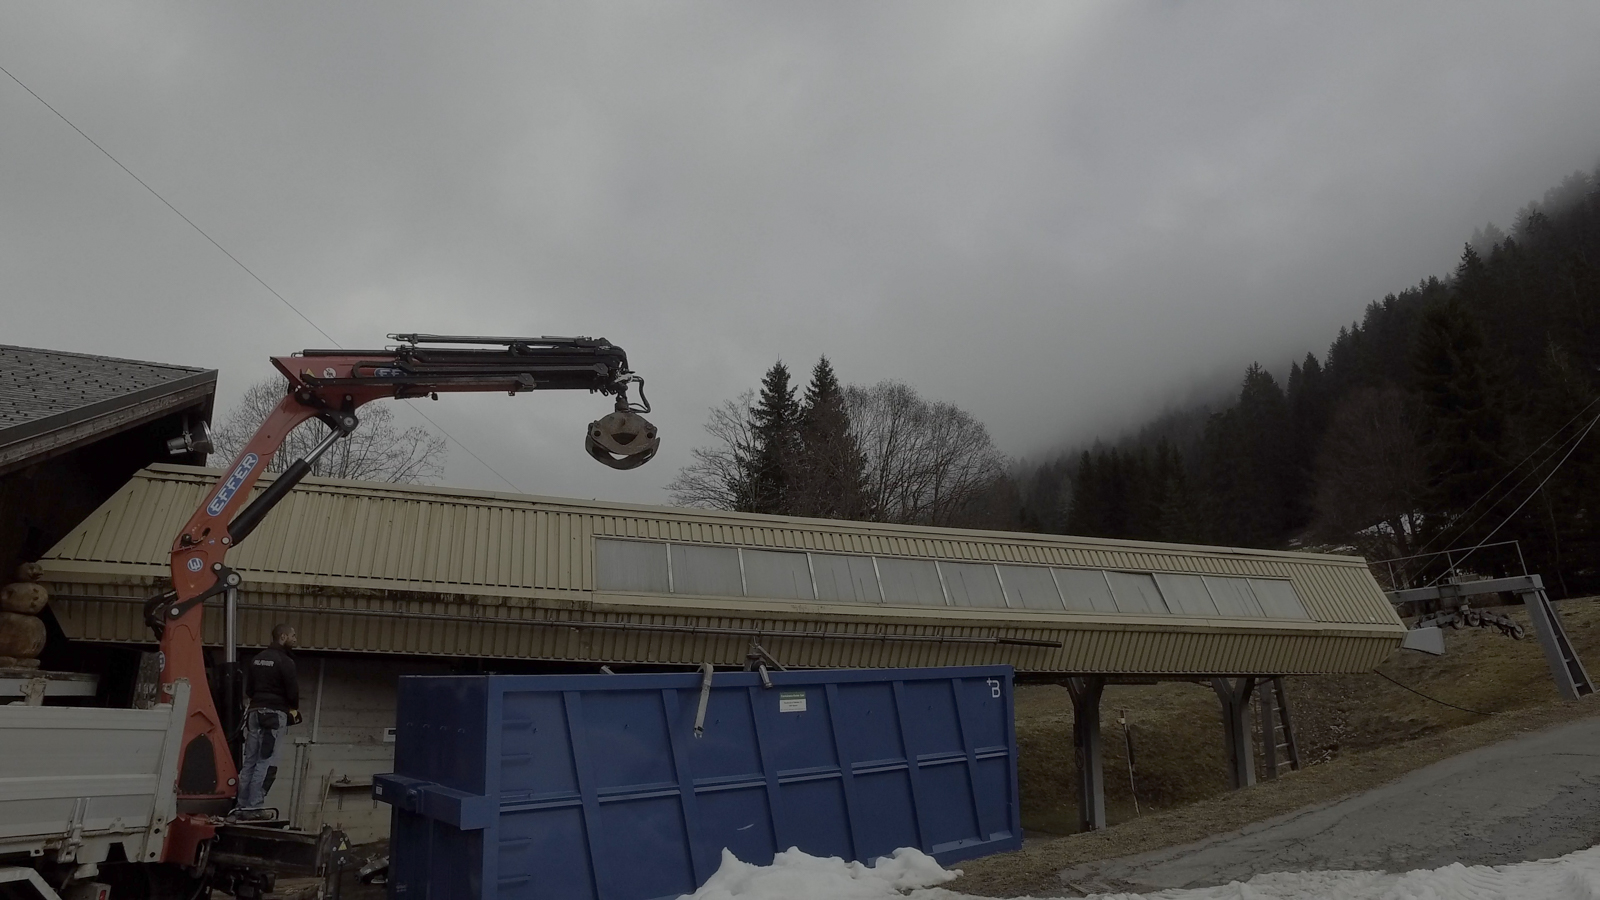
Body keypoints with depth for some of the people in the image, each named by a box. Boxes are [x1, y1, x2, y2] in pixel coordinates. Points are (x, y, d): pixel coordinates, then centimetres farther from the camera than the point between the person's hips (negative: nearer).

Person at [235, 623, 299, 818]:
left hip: (255, 712, 8)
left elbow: (248, 689, 18)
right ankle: (254, 807, -9)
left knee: (250, 761, 10)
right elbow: (292, 690, -11)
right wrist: (293, 708, 8)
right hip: (274, 714, -8)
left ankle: (243, 806, 11)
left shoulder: (257, 659, 15)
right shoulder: (284, 661, -11)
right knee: (265, 762, -7)